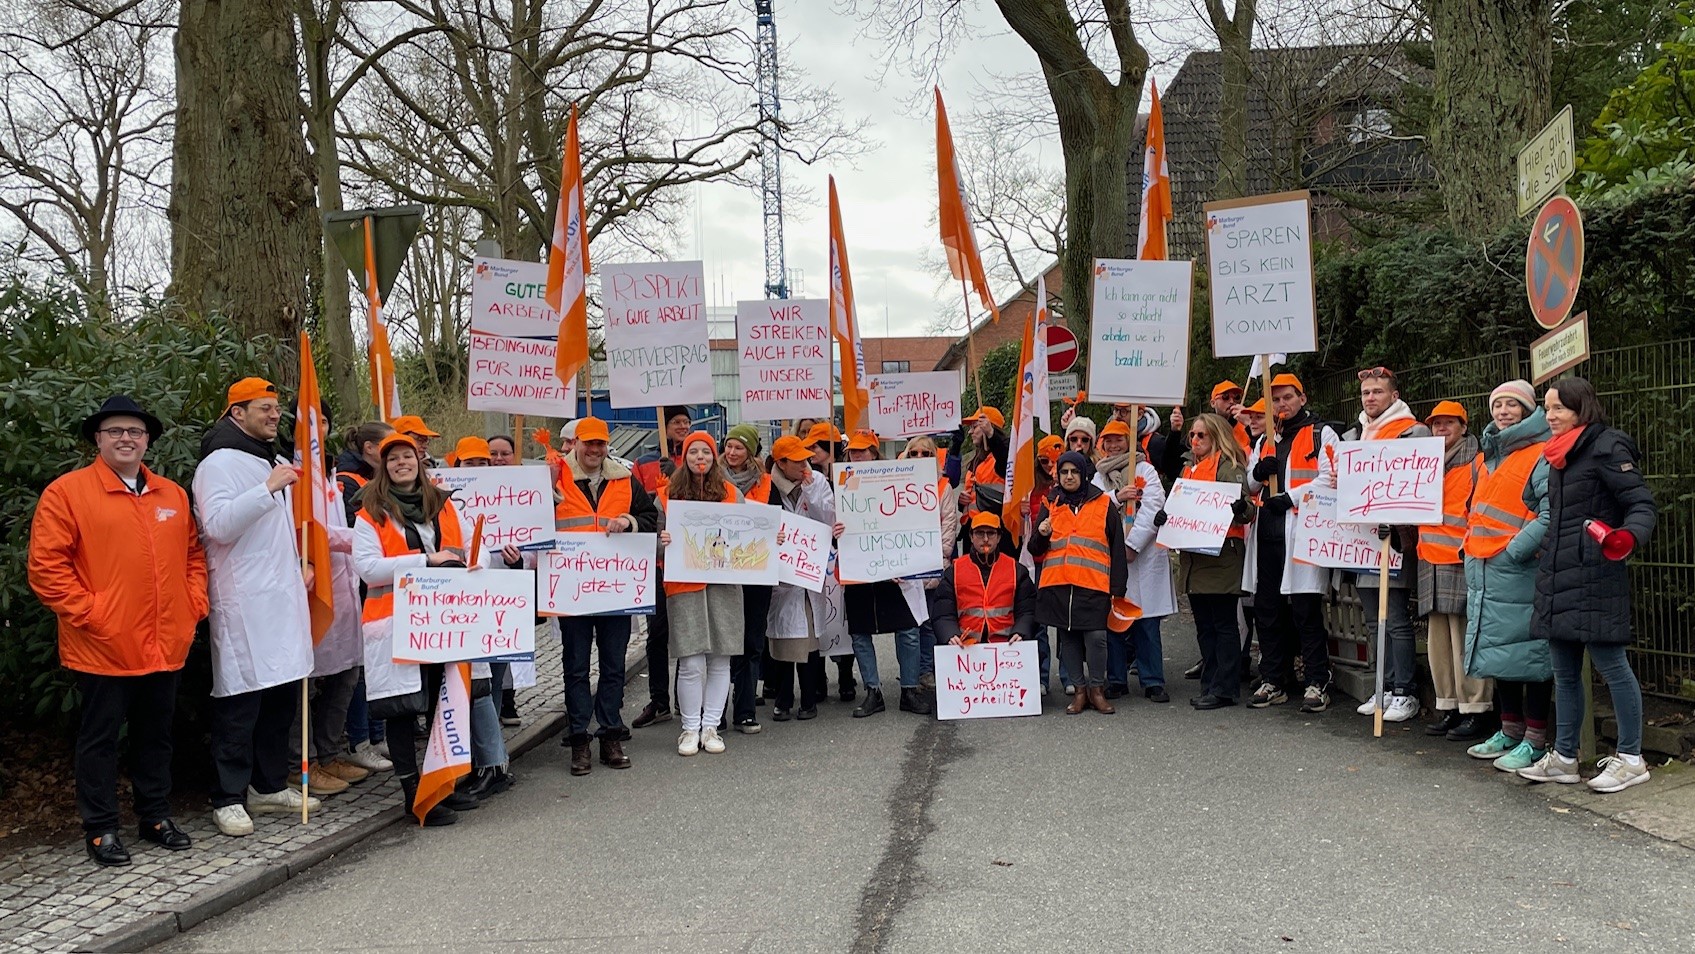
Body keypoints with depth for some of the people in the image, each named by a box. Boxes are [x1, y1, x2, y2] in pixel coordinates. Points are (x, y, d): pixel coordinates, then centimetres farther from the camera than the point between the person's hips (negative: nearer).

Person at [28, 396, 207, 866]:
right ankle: (100, 828, 17)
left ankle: (156, 816, 27)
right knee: (100, 737, 6)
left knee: (156, 734, 15)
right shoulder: (67, 492, -5)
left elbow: (193, 553, 19)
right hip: (103, 648, -5)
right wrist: (85, 613, -14)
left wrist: (194, 603, 6)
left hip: (165, 646, 5)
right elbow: (46, 565, -10)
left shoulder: (172, 495, 12)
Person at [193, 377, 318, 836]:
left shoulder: (272, 462, 20)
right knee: (240, 700, -6)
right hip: (243, 603, -9)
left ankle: (270, 785, 22)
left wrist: (298, 564, 21)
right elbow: (218, 524, -22)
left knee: (283, 693, 11)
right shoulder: (221, 462, -8)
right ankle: (228, 798, 3)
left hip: (283, 597, 9)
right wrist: (268, 488, -25)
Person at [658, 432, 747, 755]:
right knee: (691, 662, -4)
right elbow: (655, 538, 9)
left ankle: (710, 726, 15)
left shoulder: (732, 494, 9)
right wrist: (662, 541, -12)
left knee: (719, 660, 4)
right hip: (683, 586, -1)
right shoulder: (667, 495, 6)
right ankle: (690, 729, 9)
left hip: (724, 585, 2)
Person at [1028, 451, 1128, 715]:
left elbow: (1117, 548, 7)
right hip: (1057, 584, 3)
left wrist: (1117, 589, 1)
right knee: (1068, 637, 4)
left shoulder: (1104, 503, 7)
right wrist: (1041, 535, -7)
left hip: (1093, 584, -3)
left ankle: (1097, 689, 4)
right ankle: (1079, 690, 14)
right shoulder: (1050, 505, 15)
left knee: (1096, 636, -10)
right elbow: (1036, 551, 16)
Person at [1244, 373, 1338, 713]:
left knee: (1306, 611, -5)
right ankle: (1273, 682, 16)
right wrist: (1258, 472, 0)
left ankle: (1318, 684, 3)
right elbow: (1249, 484, 22)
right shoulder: (1266, 441, 23)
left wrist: (1290, 498, -15)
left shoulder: (1321, 434, 4)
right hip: (1268, 532, 6)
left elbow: (1329, 479, -8)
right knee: (1267, 609, 8)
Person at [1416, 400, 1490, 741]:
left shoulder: (1477, 462, -2)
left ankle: (1474, 711, -2)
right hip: (1431, 561, 7)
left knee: (1465, 638, -7)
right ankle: (1448, 707, 17)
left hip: (1462, 562, -7)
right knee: (1439, 640, 10)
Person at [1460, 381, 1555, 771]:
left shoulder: (1541, 456, -9)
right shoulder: (1490, 456, 18)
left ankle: (1535, 740, 5)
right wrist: (1472, 548, 18)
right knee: (1498, 649, 15)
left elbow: (1550, 515, -19)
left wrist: (1514, 551, -20)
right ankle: (1510, 731, 26)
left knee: (1528, 650, -3)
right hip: (1484, 572, 9)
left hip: (1519, 571, -9)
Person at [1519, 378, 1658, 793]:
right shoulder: (1559, 456, 17)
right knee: (1564, 672, 12)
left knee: (1610, 663, -3)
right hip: (1557, 578, 9)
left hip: (1594, 576, -9)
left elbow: (1642, 503, -13)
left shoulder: (1606, 447, -8)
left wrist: (1629, 536, -31)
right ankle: (1563, 758, 19)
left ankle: (1631, 759, 8)